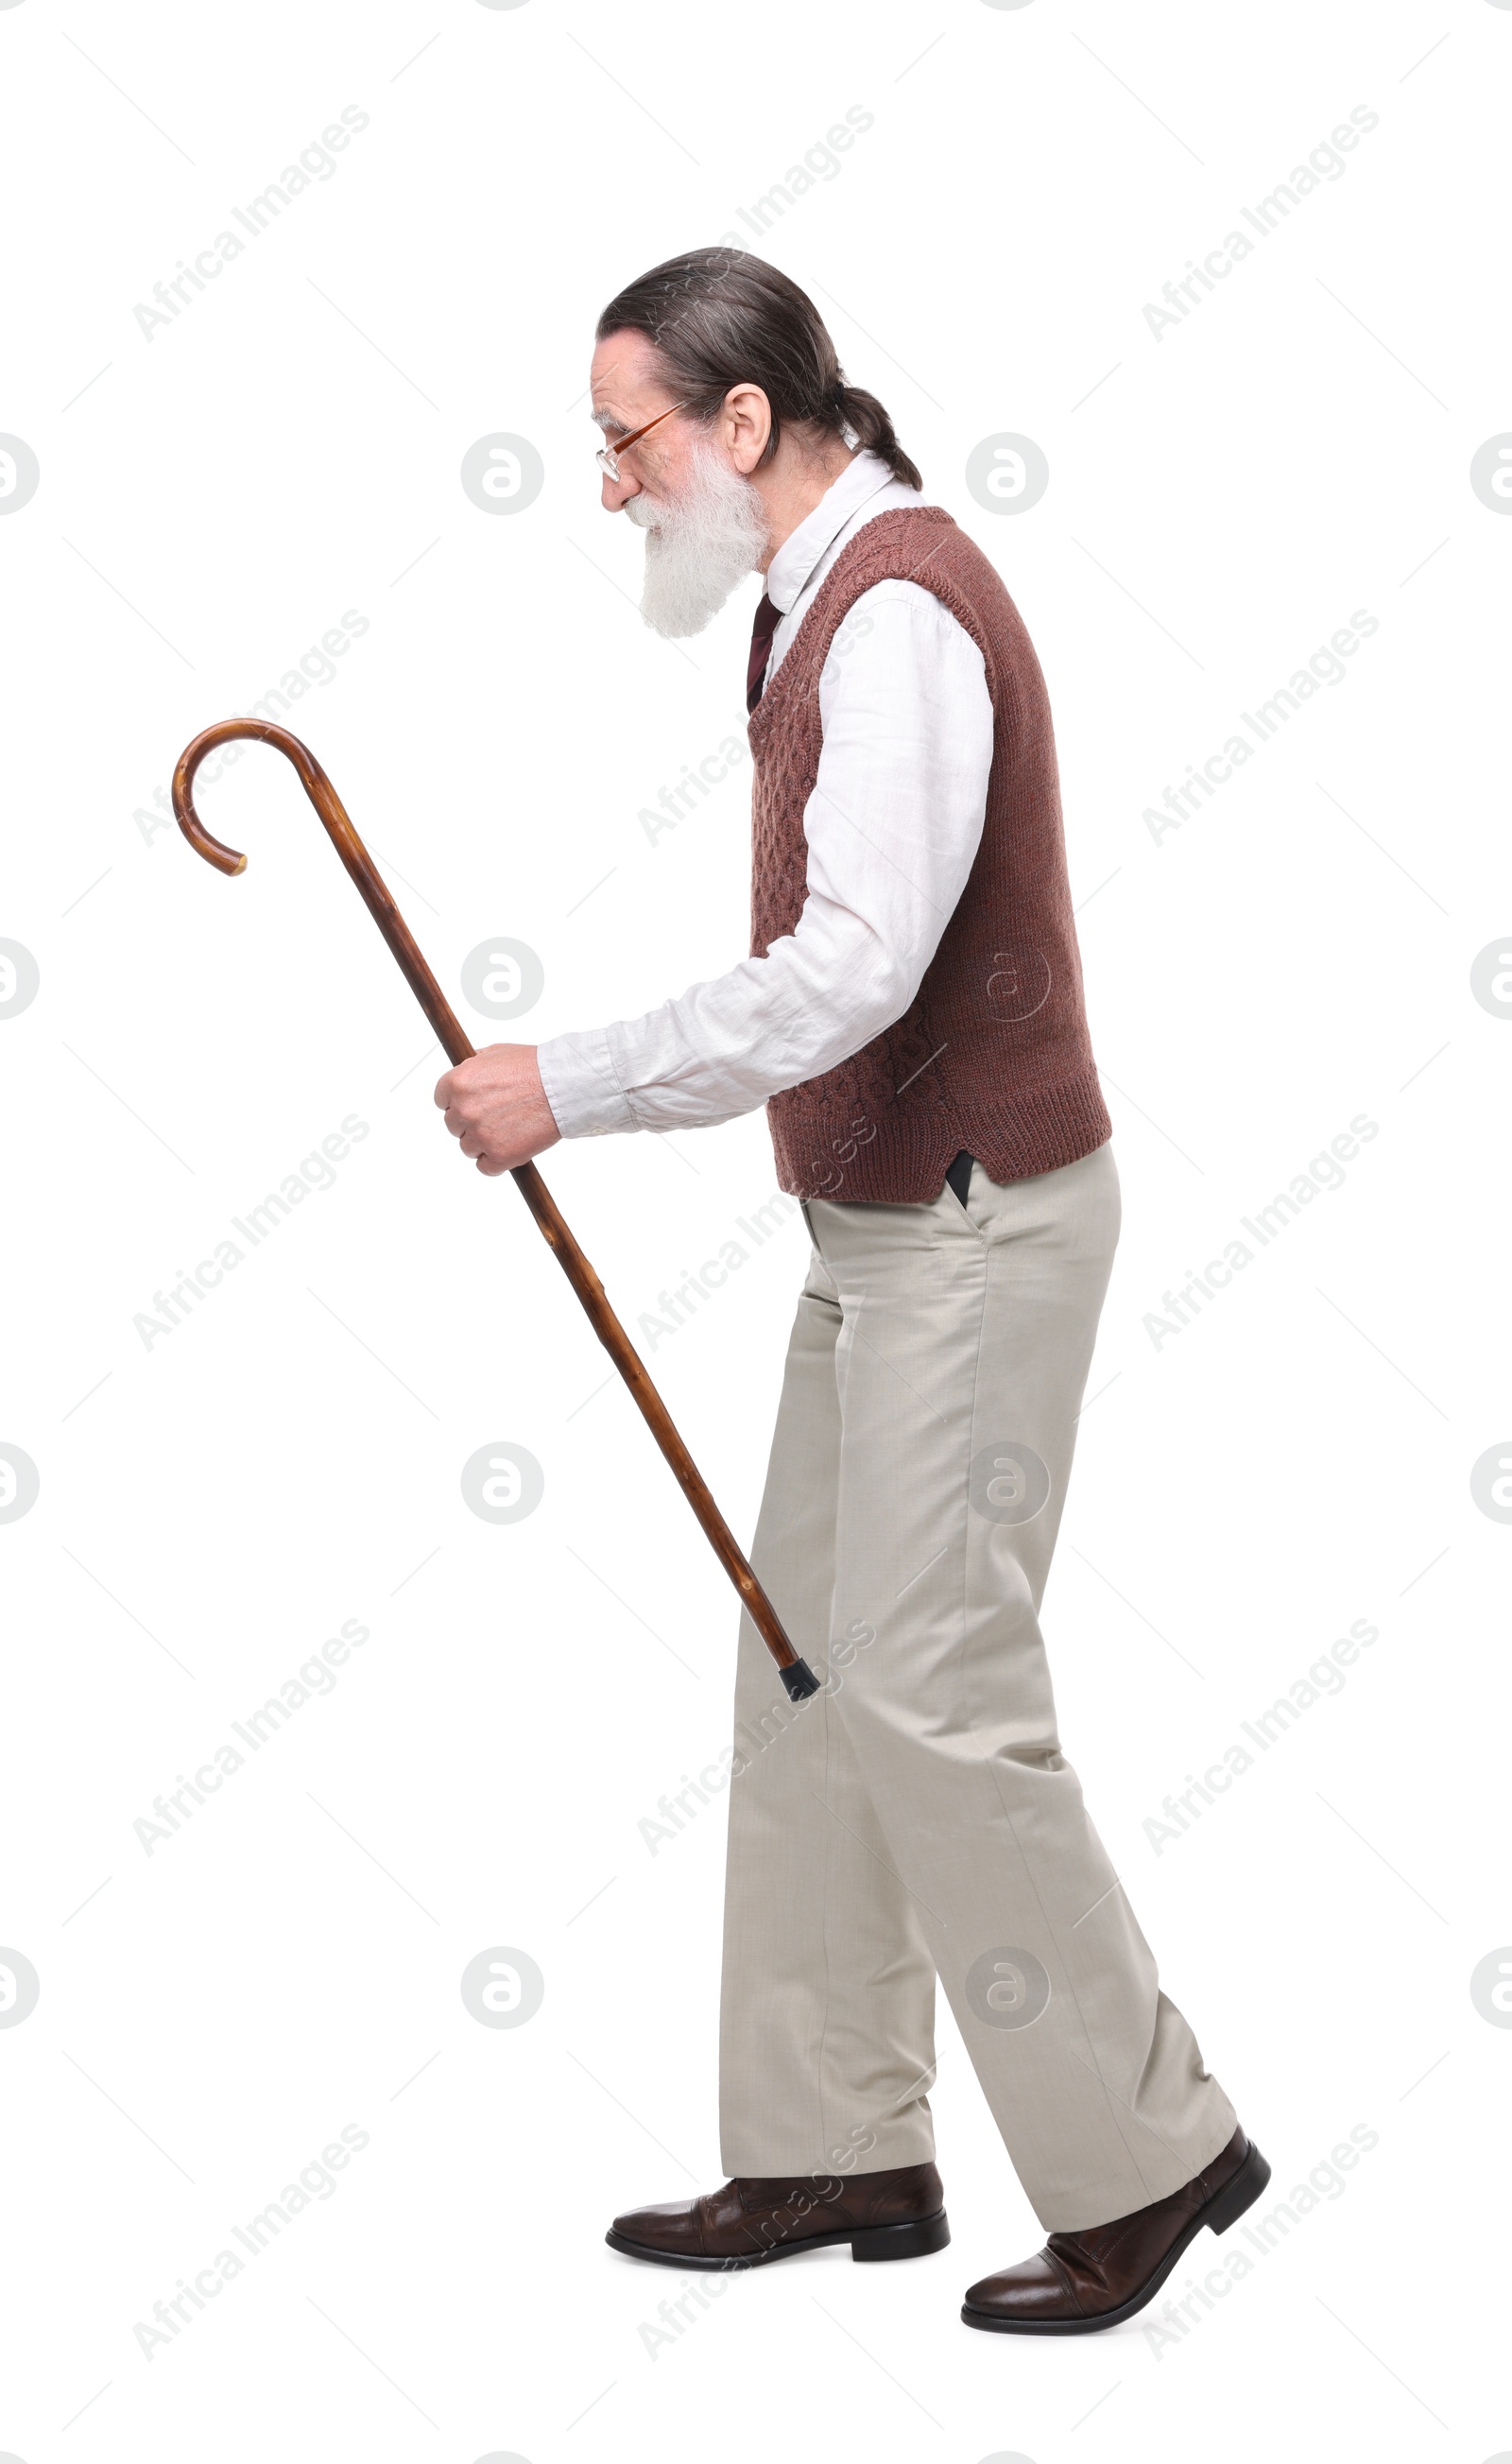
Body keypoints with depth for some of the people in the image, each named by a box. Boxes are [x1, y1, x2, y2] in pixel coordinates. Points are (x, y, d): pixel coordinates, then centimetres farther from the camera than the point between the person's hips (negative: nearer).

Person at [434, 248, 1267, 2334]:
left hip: (974, 1224, -10)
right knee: (807, 1670, 12)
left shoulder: (898, 609, -18)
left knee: (928, 1693, -7)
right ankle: (838, 2146, 22)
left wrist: (577, 1089, -23)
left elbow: (855, 967, -28)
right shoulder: (829, 601, 14)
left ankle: (1149, 2152, 7)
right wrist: (610, 1095, 12)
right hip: (884, 1221, 10)